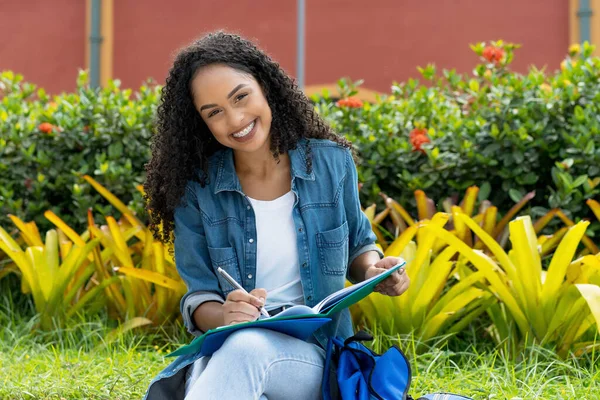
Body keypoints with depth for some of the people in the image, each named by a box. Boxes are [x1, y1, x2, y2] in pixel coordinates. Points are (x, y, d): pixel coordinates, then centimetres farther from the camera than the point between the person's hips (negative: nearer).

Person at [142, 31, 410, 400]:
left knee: (246, 348, -39)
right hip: (220, 353, 0)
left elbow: (357, 245, 20)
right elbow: (198, 298, 3)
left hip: (313, 356, 1)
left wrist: (374, 269, -4)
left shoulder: (331, 163, 3)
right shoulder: (196, 189, 1)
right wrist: (224, 315, -21)